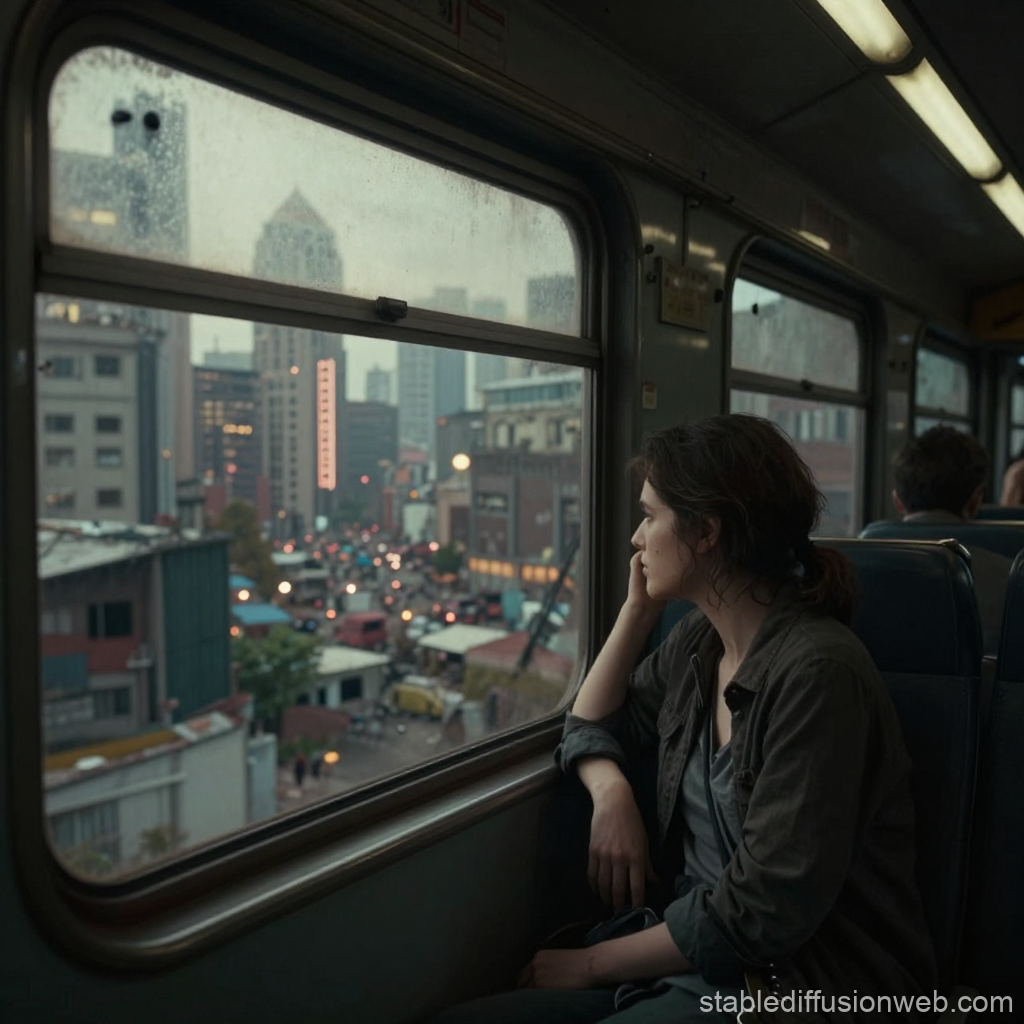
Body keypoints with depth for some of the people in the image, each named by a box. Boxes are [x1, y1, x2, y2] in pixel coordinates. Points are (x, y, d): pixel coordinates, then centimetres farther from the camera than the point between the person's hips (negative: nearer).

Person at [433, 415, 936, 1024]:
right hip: (695, 959, 7)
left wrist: (591, 963, -11)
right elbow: (592, 728, 15)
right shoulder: (699, 642, 3)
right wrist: (612, 793, -7)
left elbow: (760, 915, -21)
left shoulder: (815, 671, -22)